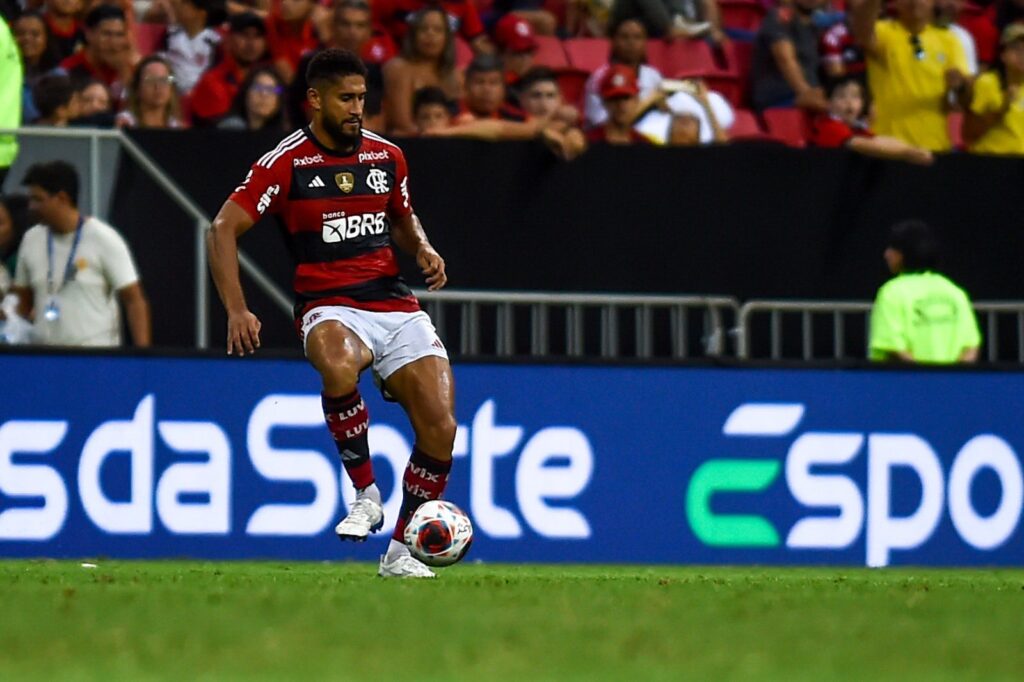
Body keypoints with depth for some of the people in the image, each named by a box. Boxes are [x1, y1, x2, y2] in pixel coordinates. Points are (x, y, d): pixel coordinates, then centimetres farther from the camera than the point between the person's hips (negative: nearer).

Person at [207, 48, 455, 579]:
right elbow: (224, 228, -6)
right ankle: (365, 494, -21)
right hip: (329, 307, -4)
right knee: (338, 369, -41)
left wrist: (423, 250, 5)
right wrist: (237, 310, -16)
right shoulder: (286, 162, -4)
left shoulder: (387, 156, 10)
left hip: (397, 305, 4)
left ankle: (400, 552, 7)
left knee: (440, 428, -11)